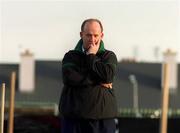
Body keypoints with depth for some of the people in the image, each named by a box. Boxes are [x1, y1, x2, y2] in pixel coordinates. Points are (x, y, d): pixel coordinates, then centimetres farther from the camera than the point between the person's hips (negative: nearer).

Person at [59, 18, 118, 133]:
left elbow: (108, 75, -11)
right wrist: (98, 81, -10)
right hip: (73, 118, 0)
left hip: (103, 119, 0)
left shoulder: (109, 56, 10)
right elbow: (69, 77, -9)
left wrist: (91, 57, -2)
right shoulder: (71, 56, 10)